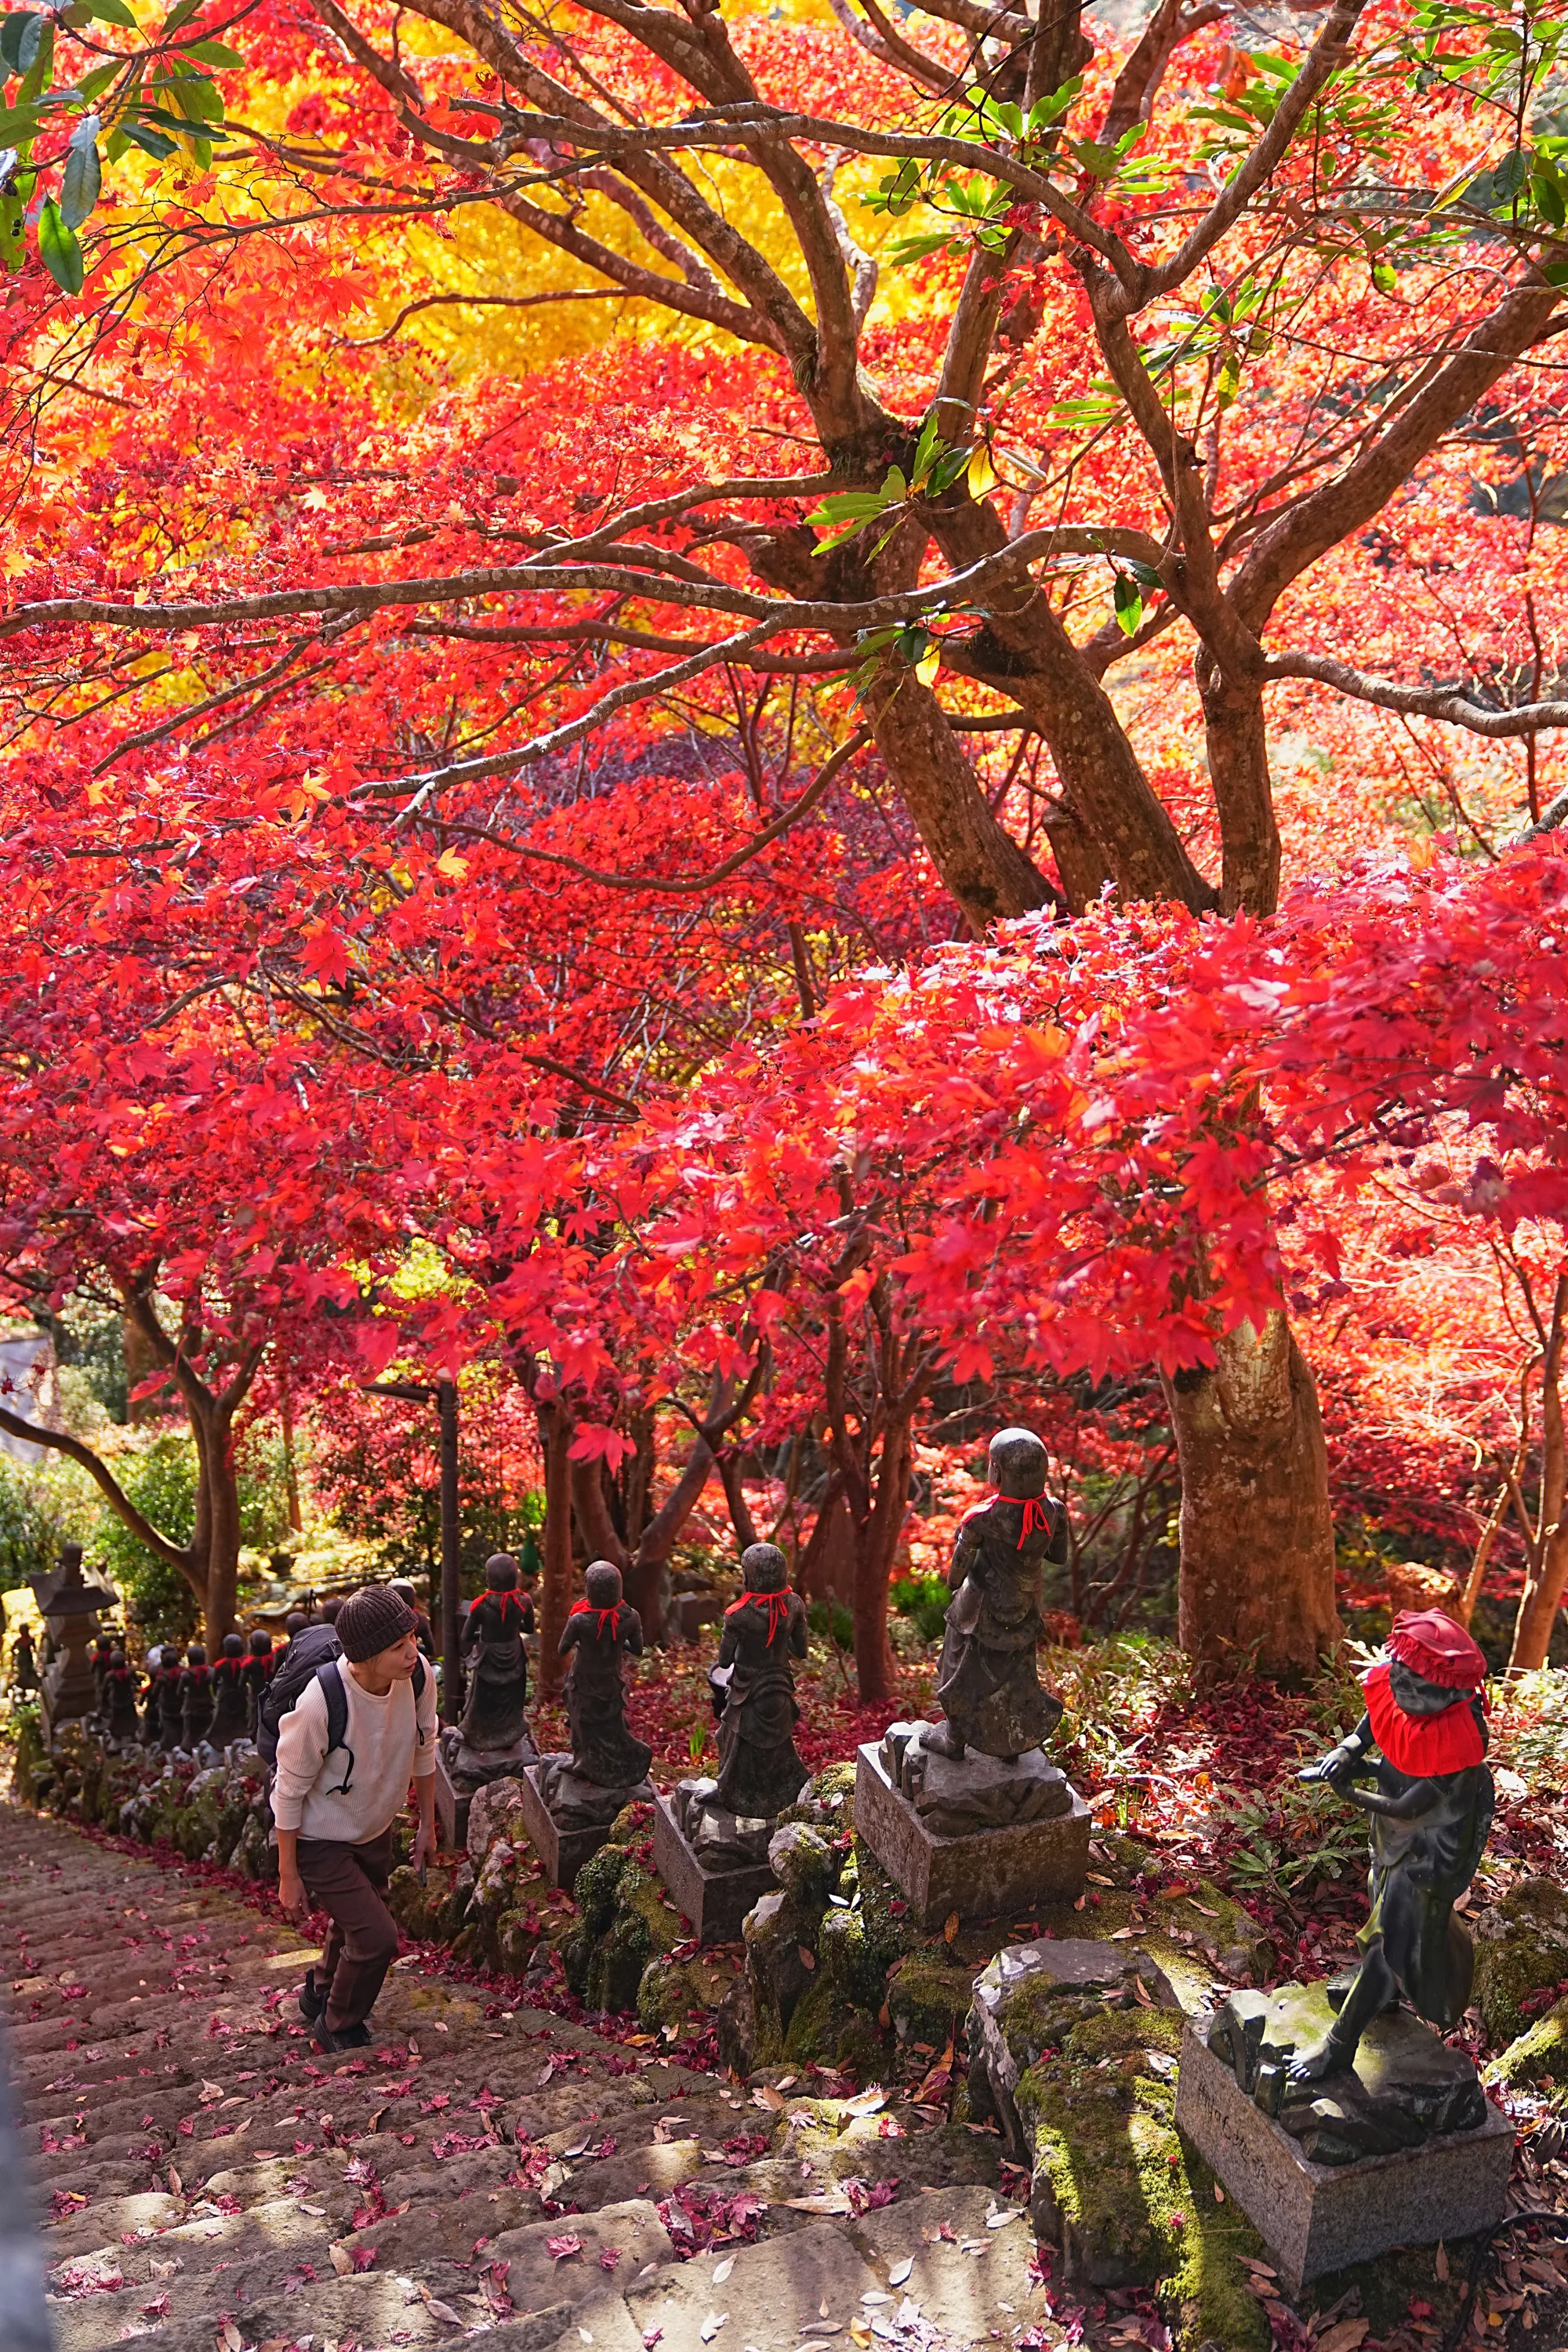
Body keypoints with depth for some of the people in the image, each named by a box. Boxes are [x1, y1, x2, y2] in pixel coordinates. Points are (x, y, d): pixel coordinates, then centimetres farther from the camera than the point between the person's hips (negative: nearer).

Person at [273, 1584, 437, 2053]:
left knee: (355, 1925, 26)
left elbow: (423, 1751, -2)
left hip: (375, 1830, 6)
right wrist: (288, 1876, -13)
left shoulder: (418, 1675, -22)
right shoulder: (319, 1704, -38)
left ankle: (321, 1995, 57)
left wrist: (427, 1825, 8)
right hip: (320, 1839, -6)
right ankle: (337, 2029, 21)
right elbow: (290, 1791, -22)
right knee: (376, 1936, -9)